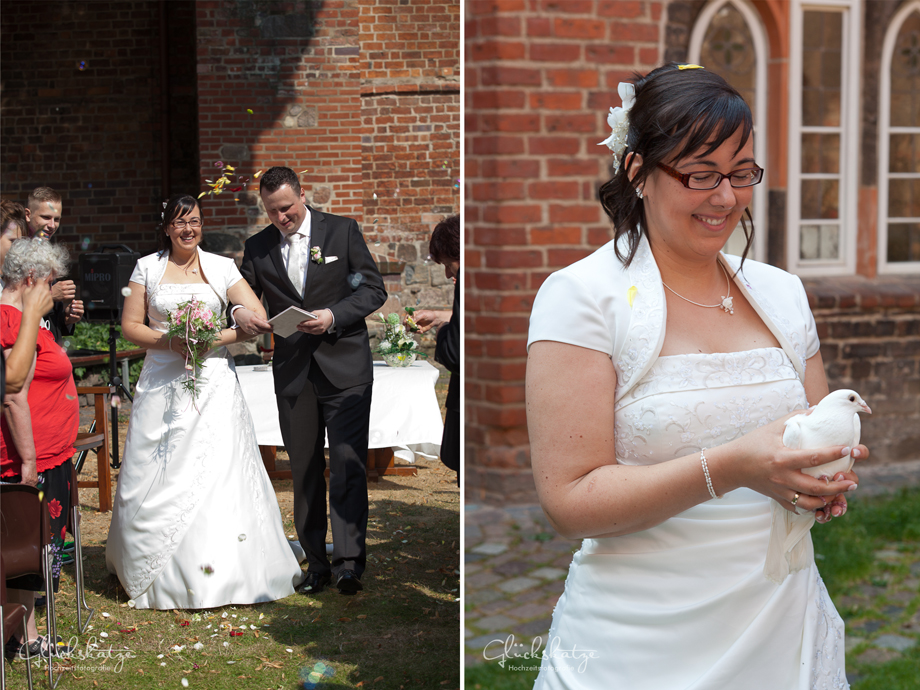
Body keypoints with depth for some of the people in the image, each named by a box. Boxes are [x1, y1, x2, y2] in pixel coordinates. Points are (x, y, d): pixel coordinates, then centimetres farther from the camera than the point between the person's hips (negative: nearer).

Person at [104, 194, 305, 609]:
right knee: (159, 476, 1)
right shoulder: (147, 268, 7)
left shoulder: (221, 267, 5)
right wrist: (169, 341, -12)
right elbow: (130, 325, 5)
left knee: (219, 469, -7)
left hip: (213, 383, -1)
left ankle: (222, 570, -1)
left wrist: (215, 338, -13)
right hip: (162, 383, 1)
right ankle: (159, 574, 15)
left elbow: (257, 318, 0)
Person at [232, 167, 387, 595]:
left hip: (344, 367, -3)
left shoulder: (343, 231, 2)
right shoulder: (257, 247, 9)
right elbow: (243, 296, 13)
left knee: (348, 464, -10)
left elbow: (373, 289, 0)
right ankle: (316, 563, 13)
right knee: (304, 471, 6)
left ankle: (349, 562, -12)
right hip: (292, 374, 3)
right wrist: (239, 313, -11)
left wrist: (333, 316, -15)